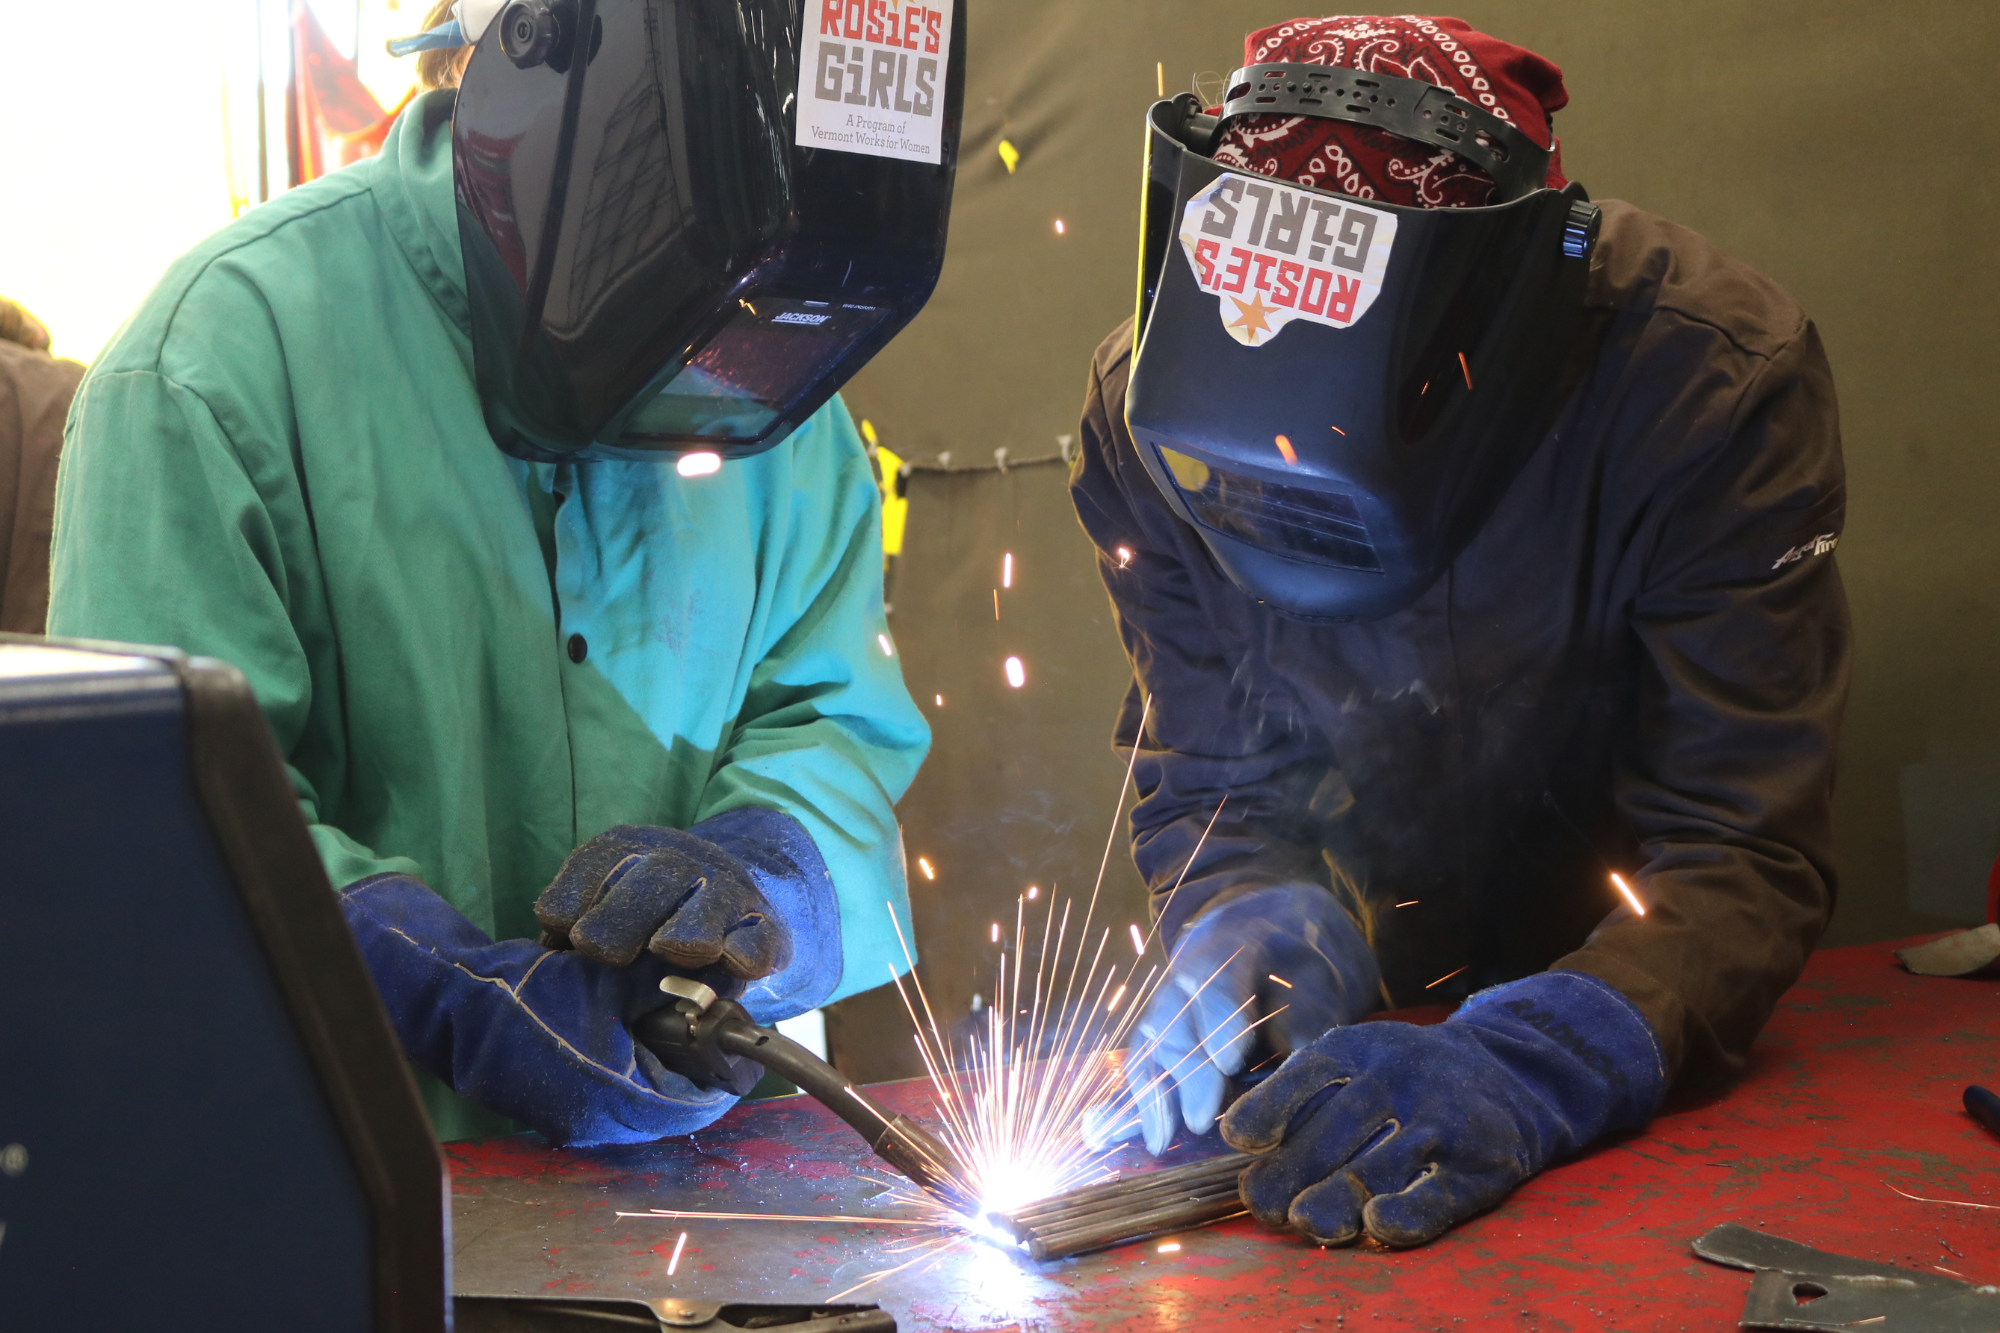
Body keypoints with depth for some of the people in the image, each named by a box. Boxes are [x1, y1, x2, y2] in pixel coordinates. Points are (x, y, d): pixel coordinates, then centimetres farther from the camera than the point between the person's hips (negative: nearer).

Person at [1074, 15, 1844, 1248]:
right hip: (1382, 976, 4)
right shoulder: (1153, 405, -18)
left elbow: (1749, 854, -30)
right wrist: (1261, 926, -32)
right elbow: (1210, 787, -10)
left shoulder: (1716, 377, -27)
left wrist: (1523, 1069, -47)